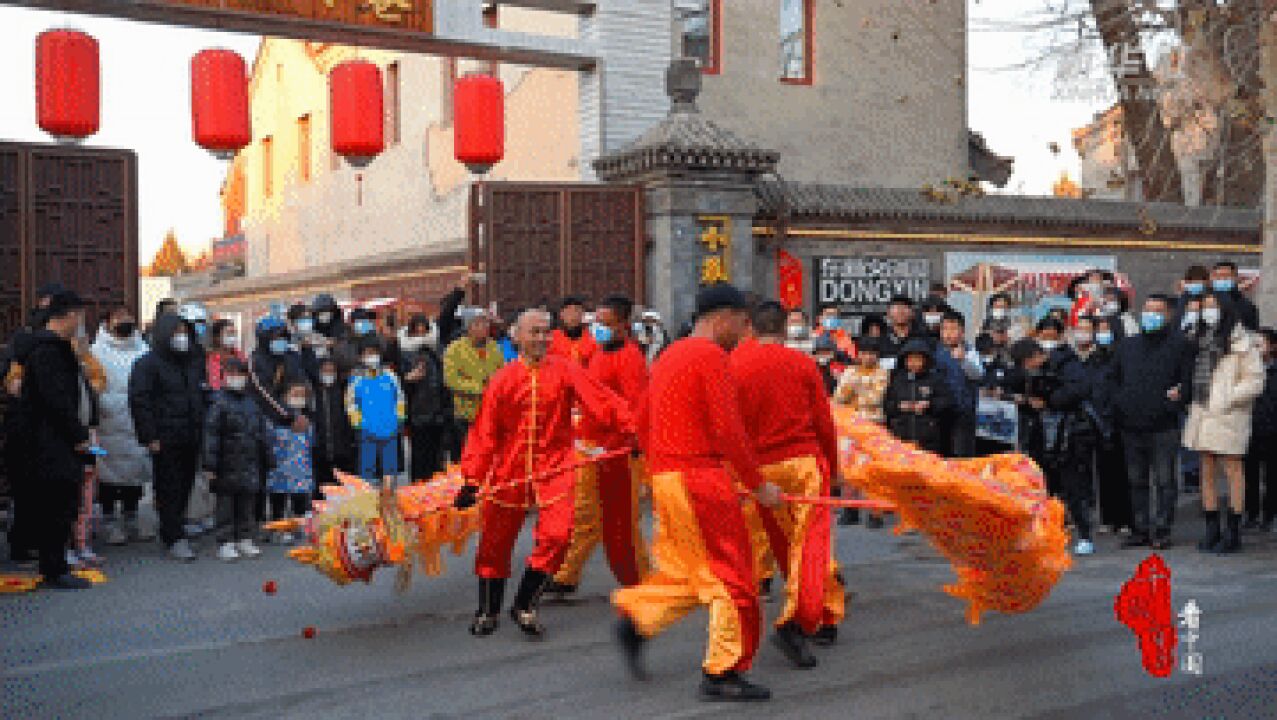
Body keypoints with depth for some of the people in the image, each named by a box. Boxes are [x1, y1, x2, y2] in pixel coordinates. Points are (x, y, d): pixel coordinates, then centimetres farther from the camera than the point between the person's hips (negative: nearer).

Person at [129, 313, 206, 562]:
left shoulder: (194, 363, 16)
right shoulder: (148, 364, -4)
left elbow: (203, 397, 22)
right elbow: (139, 401, -10)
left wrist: (203, 429, 12)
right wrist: (150, 437, -14)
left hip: (191, 439, 6)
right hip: (165, 440, -6)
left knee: (185, 486, 9)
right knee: (169, 488, -3)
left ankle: (171, 531, 20)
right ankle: (175, 539, -1)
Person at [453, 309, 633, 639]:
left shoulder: (565, 370, -2)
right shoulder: (503, 379, -1)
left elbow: (603, 401, -9)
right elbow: (485, 434, -1)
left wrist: (631, 429, -23)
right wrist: (472, 479, -6)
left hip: (554, 470, -1)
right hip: (509, 472, 1)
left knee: (556, 535, -16)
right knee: (495, 543, 9)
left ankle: (524, 606, 3)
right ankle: (487, 612, 30)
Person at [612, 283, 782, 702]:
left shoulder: (669, 356, 16)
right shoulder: (713, 357, -12)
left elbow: (643, 423, 20)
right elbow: (728, 429, -18)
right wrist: (758, 484, -10)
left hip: (666, 476, 9)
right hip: (701, 476, -9)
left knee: (690, 572, 20)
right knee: (731, 574, 0)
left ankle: (637, 617, 11)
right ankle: (723, 673, 6)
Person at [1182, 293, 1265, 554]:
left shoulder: (1241, 341, -7)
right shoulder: (1200, 337, 15)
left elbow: (1255, 381, -10)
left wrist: (1228, 399, -14)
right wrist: (1185, 393, 8)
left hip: (1228, 415, -7)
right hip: (1202, 413, 7)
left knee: (1233, 470, -1)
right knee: (1207, 472, 10)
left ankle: (1233, 533, 5)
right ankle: (1212, 530, 18)